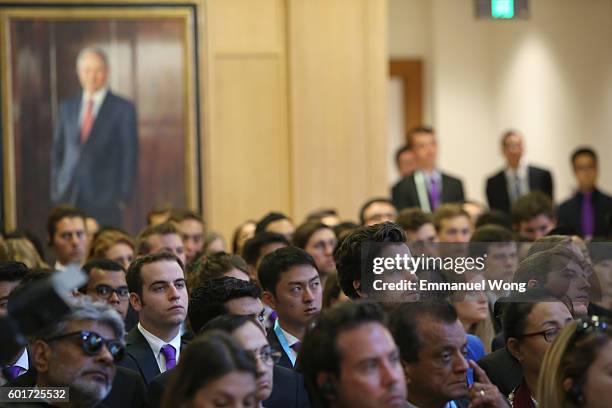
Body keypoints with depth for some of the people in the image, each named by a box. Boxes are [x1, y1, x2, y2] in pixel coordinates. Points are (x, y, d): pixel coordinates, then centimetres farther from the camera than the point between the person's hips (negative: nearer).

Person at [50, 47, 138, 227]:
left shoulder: (123, 109, 0)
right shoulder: (66, 108, 13)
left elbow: (130, 156, 0)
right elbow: (57, 152, 16)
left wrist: (123, 197, -5)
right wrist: (55, 192, 9)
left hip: (105, 200, -3)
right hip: (68, 198, 3)